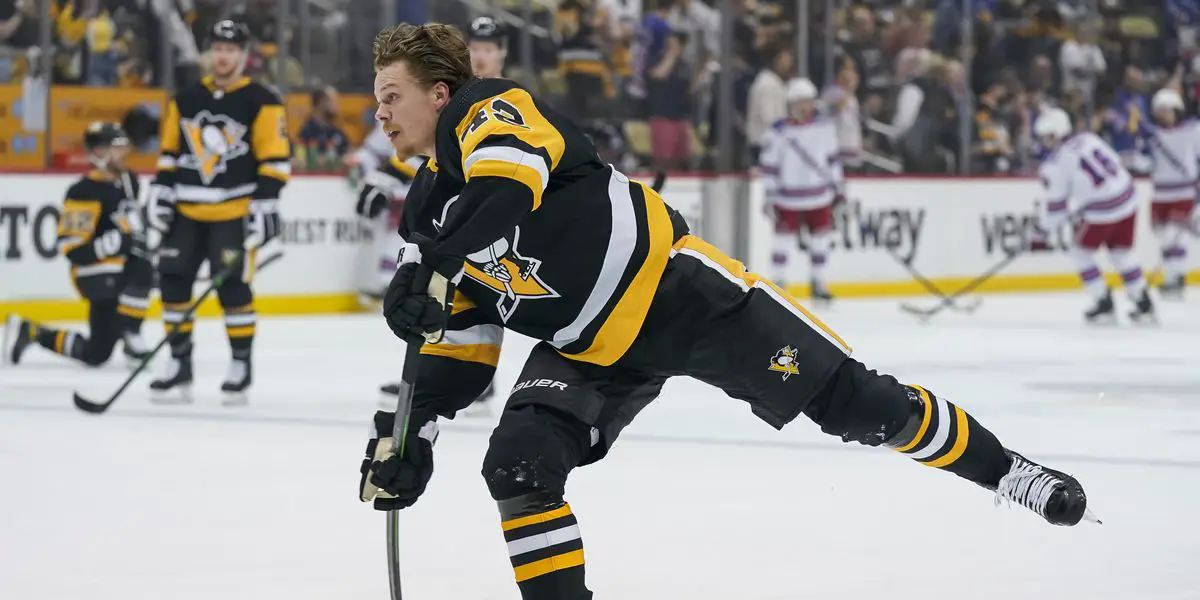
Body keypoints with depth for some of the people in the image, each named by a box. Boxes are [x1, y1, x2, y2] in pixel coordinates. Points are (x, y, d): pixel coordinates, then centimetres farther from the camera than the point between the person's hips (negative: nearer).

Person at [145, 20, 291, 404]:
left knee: (233, 287, -11)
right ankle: (180, 367, 9)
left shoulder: (261, 103, -5)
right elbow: (169, 153, 17)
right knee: (173, 282, 0)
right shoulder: (186, 100, 10)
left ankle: (242, 365, 3)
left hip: (234, 211, -5)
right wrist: (162, 194, 8)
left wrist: (265, 205, -13)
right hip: (187, 211, 5)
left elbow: (275, 159, -7)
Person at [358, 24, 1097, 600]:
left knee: (848, 398, -3)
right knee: (518, 466, -15)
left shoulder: (491, 110, -14)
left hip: (676, 287, -7)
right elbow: (464, 336, 12)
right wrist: (414, 429, 2)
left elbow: (512, 180, -38)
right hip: (589, 348, 7)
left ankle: (1009, 473, 13)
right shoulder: (430, 213, 9)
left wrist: (431, 271, -42)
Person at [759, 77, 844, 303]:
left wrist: (839, 188, 9)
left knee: (821, 240, 9)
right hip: (789, 198, -4)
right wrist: (770, 198, -8)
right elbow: (769, 165, -8)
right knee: (784, 242, -2)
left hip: (819, 197, 4)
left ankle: (818, 284, 24)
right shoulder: (778, 133, -12)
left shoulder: (825, 128, -1)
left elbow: (833, 158, 9)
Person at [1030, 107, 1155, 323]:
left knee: (1082, 253, 15)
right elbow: (1115, 162, 15)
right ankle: (1144, 305, 21)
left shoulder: (1055, 164, -9)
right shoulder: (1088, 138, 7)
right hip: (1127, 201, 6)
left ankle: (1104, 306, 14)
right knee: (1122, 254, 21)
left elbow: (1056, 206, -4)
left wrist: (1040, 234, 8)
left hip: (1101, 212, -6)